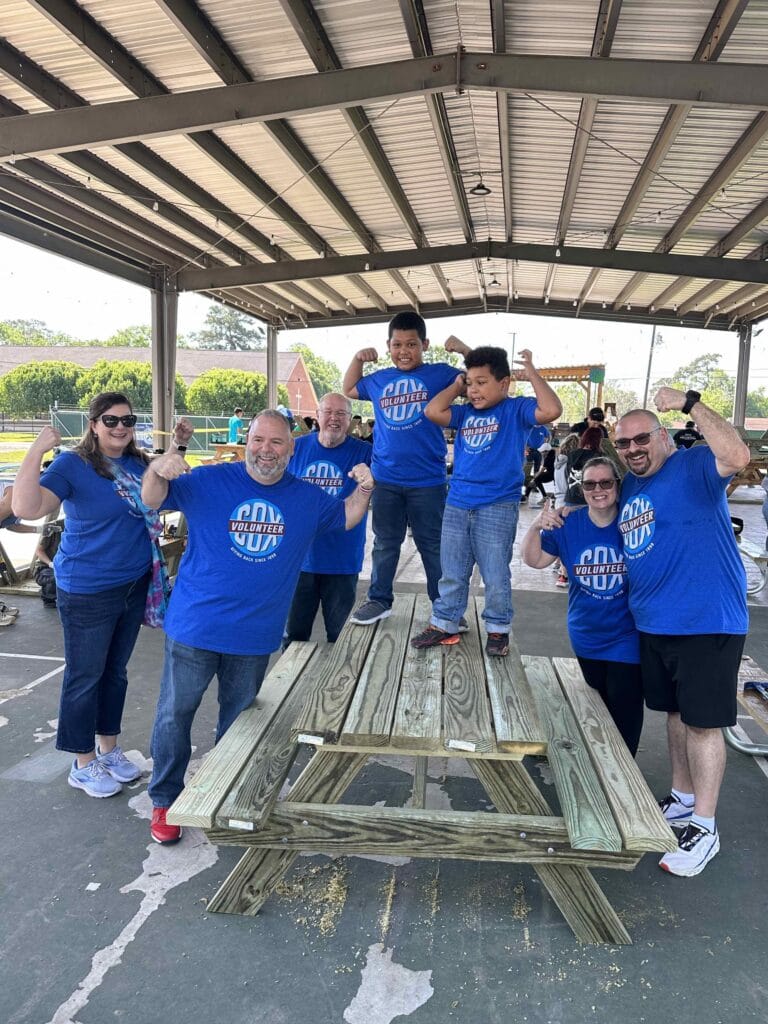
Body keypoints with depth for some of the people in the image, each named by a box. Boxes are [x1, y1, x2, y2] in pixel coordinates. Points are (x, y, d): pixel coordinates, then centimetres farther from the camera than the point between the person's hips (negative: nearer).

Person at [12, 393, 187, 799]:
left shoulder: (138, 463, 3)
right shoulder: (72, 465, -15)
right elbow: (27, 508, -27)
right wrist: (35, 453, -36)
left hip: (135, 585, 6)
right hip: (87, 593, -6)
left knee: (116, 670, 19)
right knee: (85, 676, 8)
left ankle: (109, 747, 37)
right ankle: (83, 764, 24)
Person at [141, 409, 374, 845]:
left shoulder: (308, 497, 3)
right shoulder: (210, 481, -7)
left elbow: (347, 518, 16)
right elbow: (154, 500, -6)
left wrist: (364, 489, -5)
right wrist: (157, 470, -29)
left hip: (256, 634, 3)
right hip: (195, 626, -2)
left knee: (239, 721, 19)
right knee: (175, 715, 9)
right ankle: (165, 800, 29)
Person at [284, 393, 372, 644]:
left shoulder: (364, 452, -4)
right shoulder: (296, 448, 2)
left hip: (343, 560, -1)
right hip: (298, 557, 1)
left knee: (340, 637, 15)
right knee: (294, 634, 15)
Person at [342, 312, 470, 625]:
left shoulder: (440, 373, -3)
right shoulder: (379, 380, 8)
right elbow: (349, 390, 25)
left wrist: (464, 350, -13)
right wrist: (357, 359, 11)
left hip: (427, 480, -3)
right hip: (385, 478, 3)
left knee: (433, 545, 7)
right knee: (385, 543, 15)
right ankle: (379, 599, 28)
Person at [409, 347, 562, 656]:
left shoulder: (516, 410, -3)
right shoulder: (465, 413, 10)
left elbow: (551, 410, -18)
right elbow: (433, 411, -1)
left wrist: (531, 372, -11)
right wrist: (456, 385, 7)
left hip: (498, 508, -5)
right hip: (456, 505, 5)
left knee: (495, 576, 6)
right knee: (451, 573, 13)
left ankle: (498, 630, 22)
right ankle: (444, 624, 26)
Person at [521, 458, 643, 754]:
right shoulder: (567, 523, -4)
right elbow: (534, 560, -1)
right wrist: (536, 526, -17)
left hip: (627, 638, -3)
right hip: (586, 637, 3)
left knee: (624, 715, 3)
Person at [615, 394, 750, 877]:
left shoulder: (693, 466, -11)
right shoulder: (630, 487, 12)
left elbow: (738, 455, -33)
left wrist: (690, 403, -28)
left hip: (707, 621, -8)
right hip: (654, 622, 8)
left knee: (703, 723, 1)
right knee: (676, 713, 19)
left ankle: (704, 827, 14)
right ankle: (683, 798, 36)